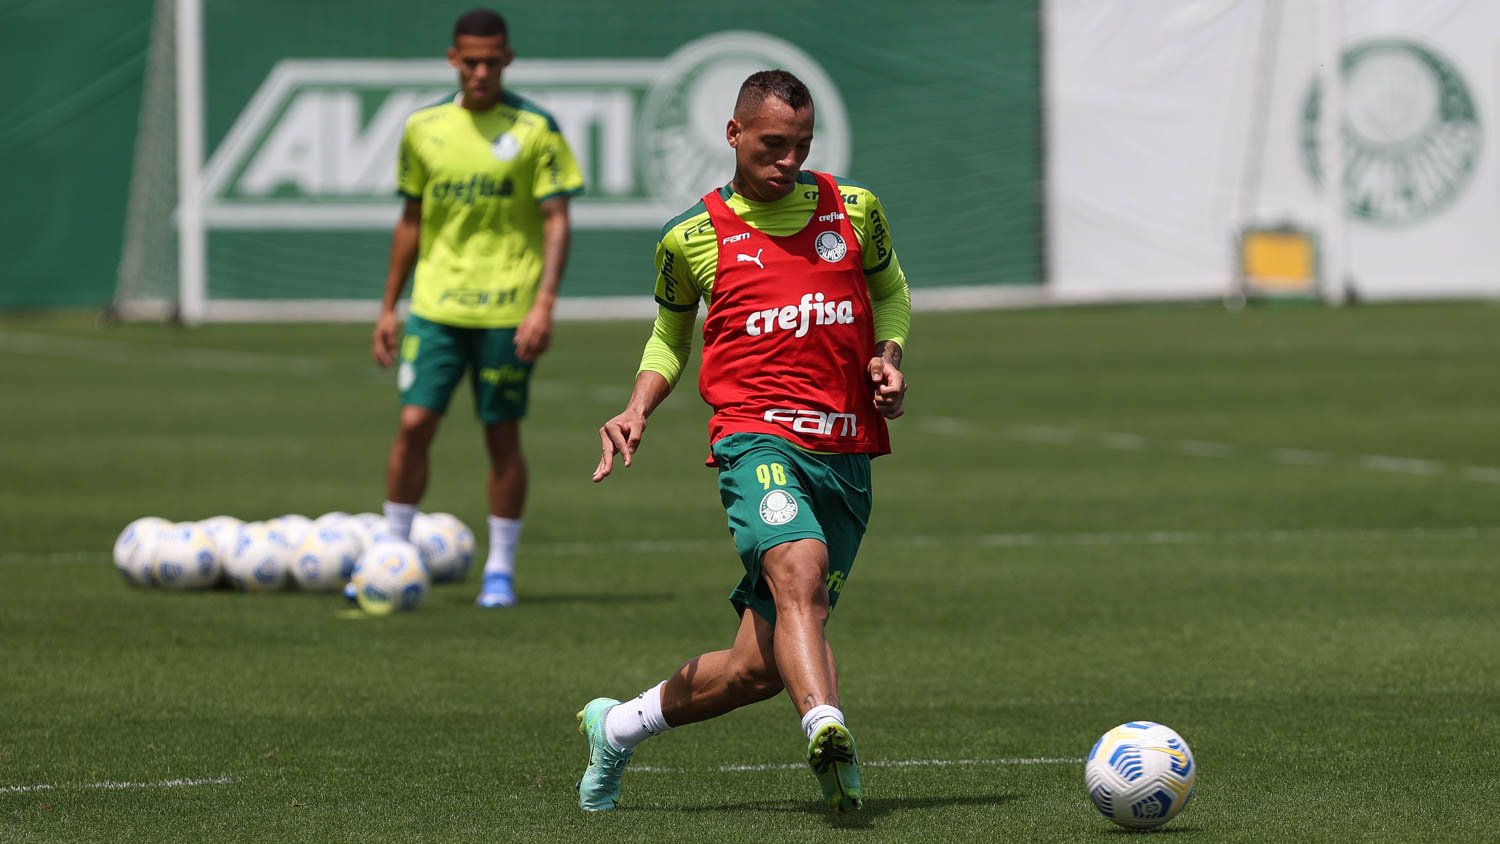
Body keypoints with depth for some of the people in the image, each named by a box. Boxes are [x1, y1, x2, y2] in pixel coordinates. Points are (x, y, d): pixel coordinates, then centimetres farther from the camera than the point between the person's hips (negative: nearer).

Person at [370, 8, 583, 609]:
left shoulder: (535, 129, -3)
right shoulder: (424, 128, 7)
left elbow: (556, 220, -5)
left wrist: (544, 302, -15)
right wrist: (389, 307, 14)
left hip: (507, 311, -2)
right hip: (435, 306, 3)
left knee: (502, 436, 2)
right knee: (413, 425, -4)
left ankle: (501, 571, 12)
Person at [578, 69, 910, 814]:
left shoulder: (854, 210, 11)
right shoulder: (692, 237, 7)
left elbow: (891, 292, 27)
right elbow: (670, 334, 22)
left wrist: (888, 356, 7)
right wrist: (637, 411, 5)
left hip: (846, 457, 3)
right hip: (756, 436, -3)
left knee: (760, 666, 2)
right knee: (799, 572, -36)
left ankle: (619, 725, 26)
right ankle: (828, 731, -55)